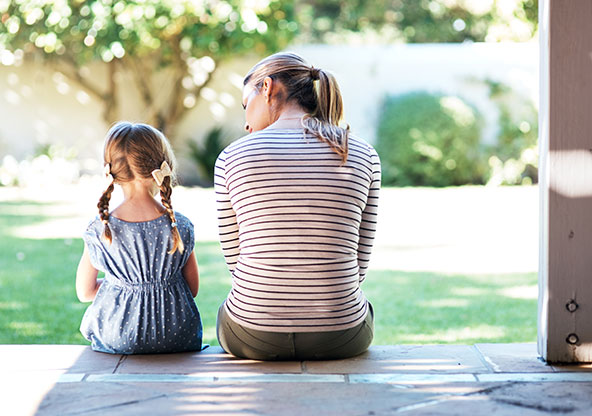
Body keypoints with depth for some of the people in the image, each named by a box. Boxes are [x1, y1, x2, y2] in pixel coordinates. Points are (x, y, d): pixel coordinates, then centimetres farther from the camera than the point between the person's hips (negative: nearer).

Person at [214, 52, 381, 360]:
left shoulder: (232, 157, -5)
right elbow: (359, 263, 4)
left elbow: (235, 258, 3)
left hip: (252, 336, -1)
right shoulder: (363, 157, -2)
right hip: (339, 338, 1)